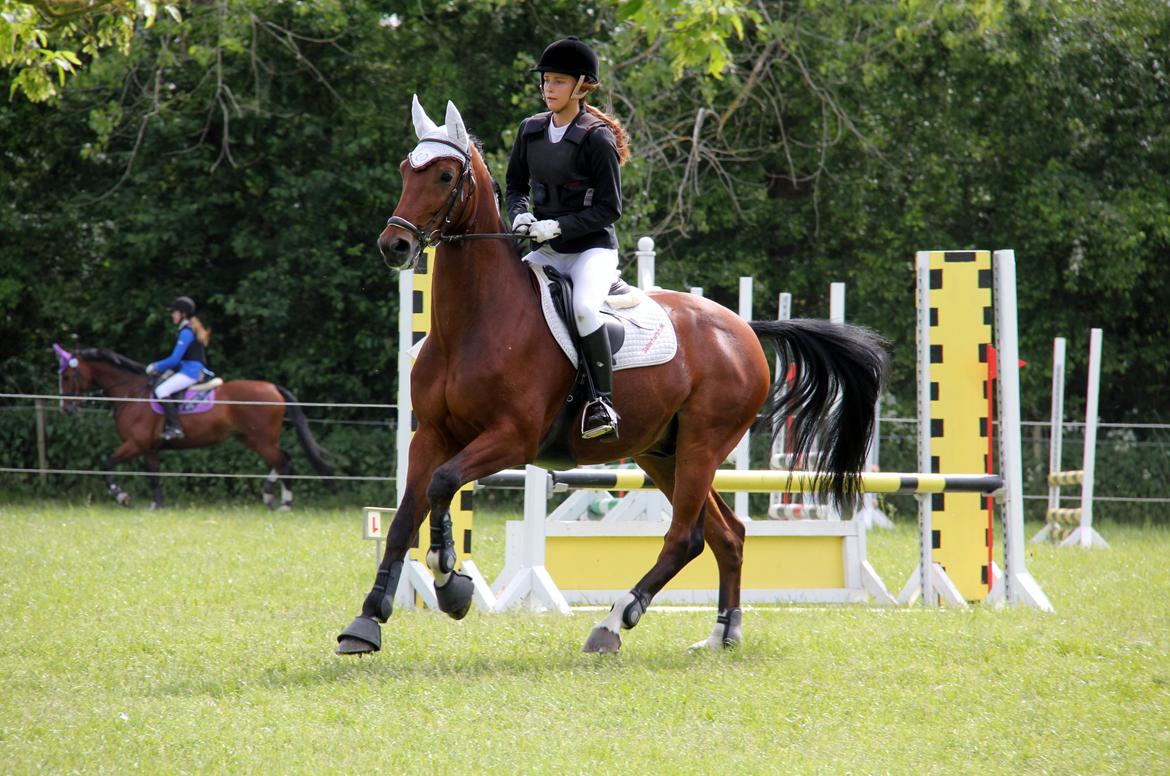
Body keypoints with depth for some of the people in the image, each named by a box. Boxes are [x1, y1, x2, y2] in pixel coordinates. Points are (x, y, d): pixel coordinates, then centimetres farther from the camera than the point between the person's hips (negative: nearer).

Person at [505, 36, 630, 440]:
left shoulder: (596, 138, -12)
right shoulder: (531, 131, 6)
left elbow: (609, 208, -11)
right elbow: (516, 184, 19)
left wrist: (558, 226, -20)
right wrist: (520, 213, -3)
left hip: (593, 248, -7)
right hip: (548, 253, 7)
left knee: (584, 306, -33)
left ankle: (602, 403, -29)